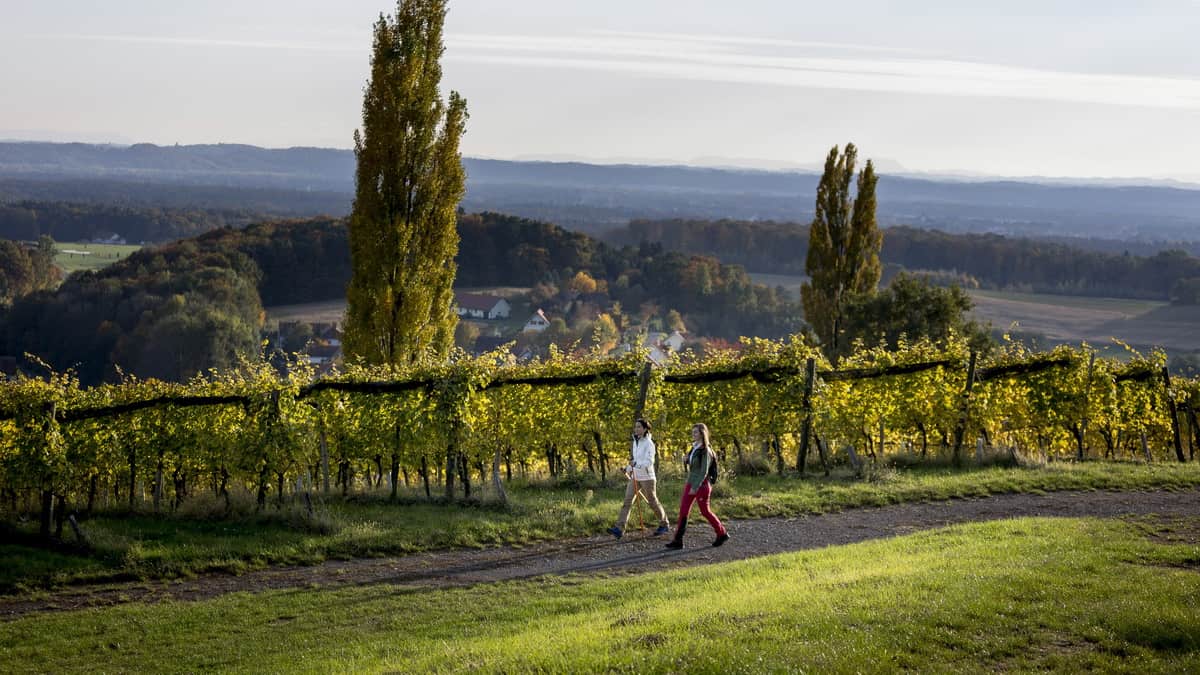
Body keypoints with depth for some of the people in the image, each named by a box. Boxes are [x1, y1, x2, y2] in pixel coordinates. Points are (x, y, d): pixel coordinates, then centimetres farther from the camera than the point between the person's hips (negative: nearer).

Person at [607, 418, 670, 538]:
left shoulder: (649, 443, -14)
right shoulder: (636, 441, 9)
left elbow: (649, 462, -23)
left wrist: (636, 464, -38)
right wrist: (628, 469, 21)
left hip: (647, 477, -7)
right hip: (635, 477, 7)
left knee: (652, 502, 7)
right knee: (627, 501, -6)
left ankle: (665, 525, 28)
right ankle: (619, 528, -14)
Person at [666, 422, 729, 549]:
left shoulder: (705, 450, -16)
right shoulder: (694, 447, 9)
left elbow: (704, 471, -20)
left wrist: (695, 487, -24)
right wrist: (685, 460, -2)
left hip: (701, 485, -8)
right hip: (690, 483, 8)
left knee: (705, 511, 5)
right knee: (683, 511, 2)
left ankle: (722, 534, 22)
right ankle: (678, 540, 2)